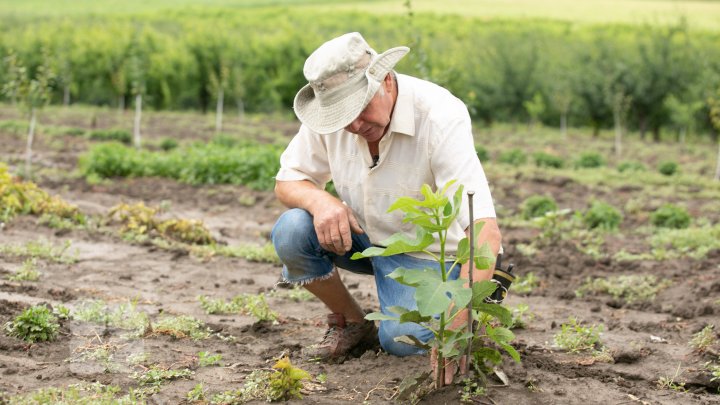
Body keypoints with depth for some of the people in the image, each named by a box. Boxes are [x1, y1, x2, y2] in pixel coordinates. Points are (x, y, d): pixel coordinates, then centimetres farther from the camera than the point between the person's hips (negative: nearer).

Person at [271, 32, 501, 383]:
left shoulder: (441, 117, -31)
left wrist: (456, 327, -47)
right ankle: (351, 323, 3)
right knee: (290, 231, -23)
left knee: (402, 339, -27)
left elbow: (484, 229, -38)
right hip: (360, 234, 4)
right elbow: (287, 182, -4)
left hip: (424, 251, -4)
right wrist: (320, 200, -30)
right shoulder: (331, 108, -16)